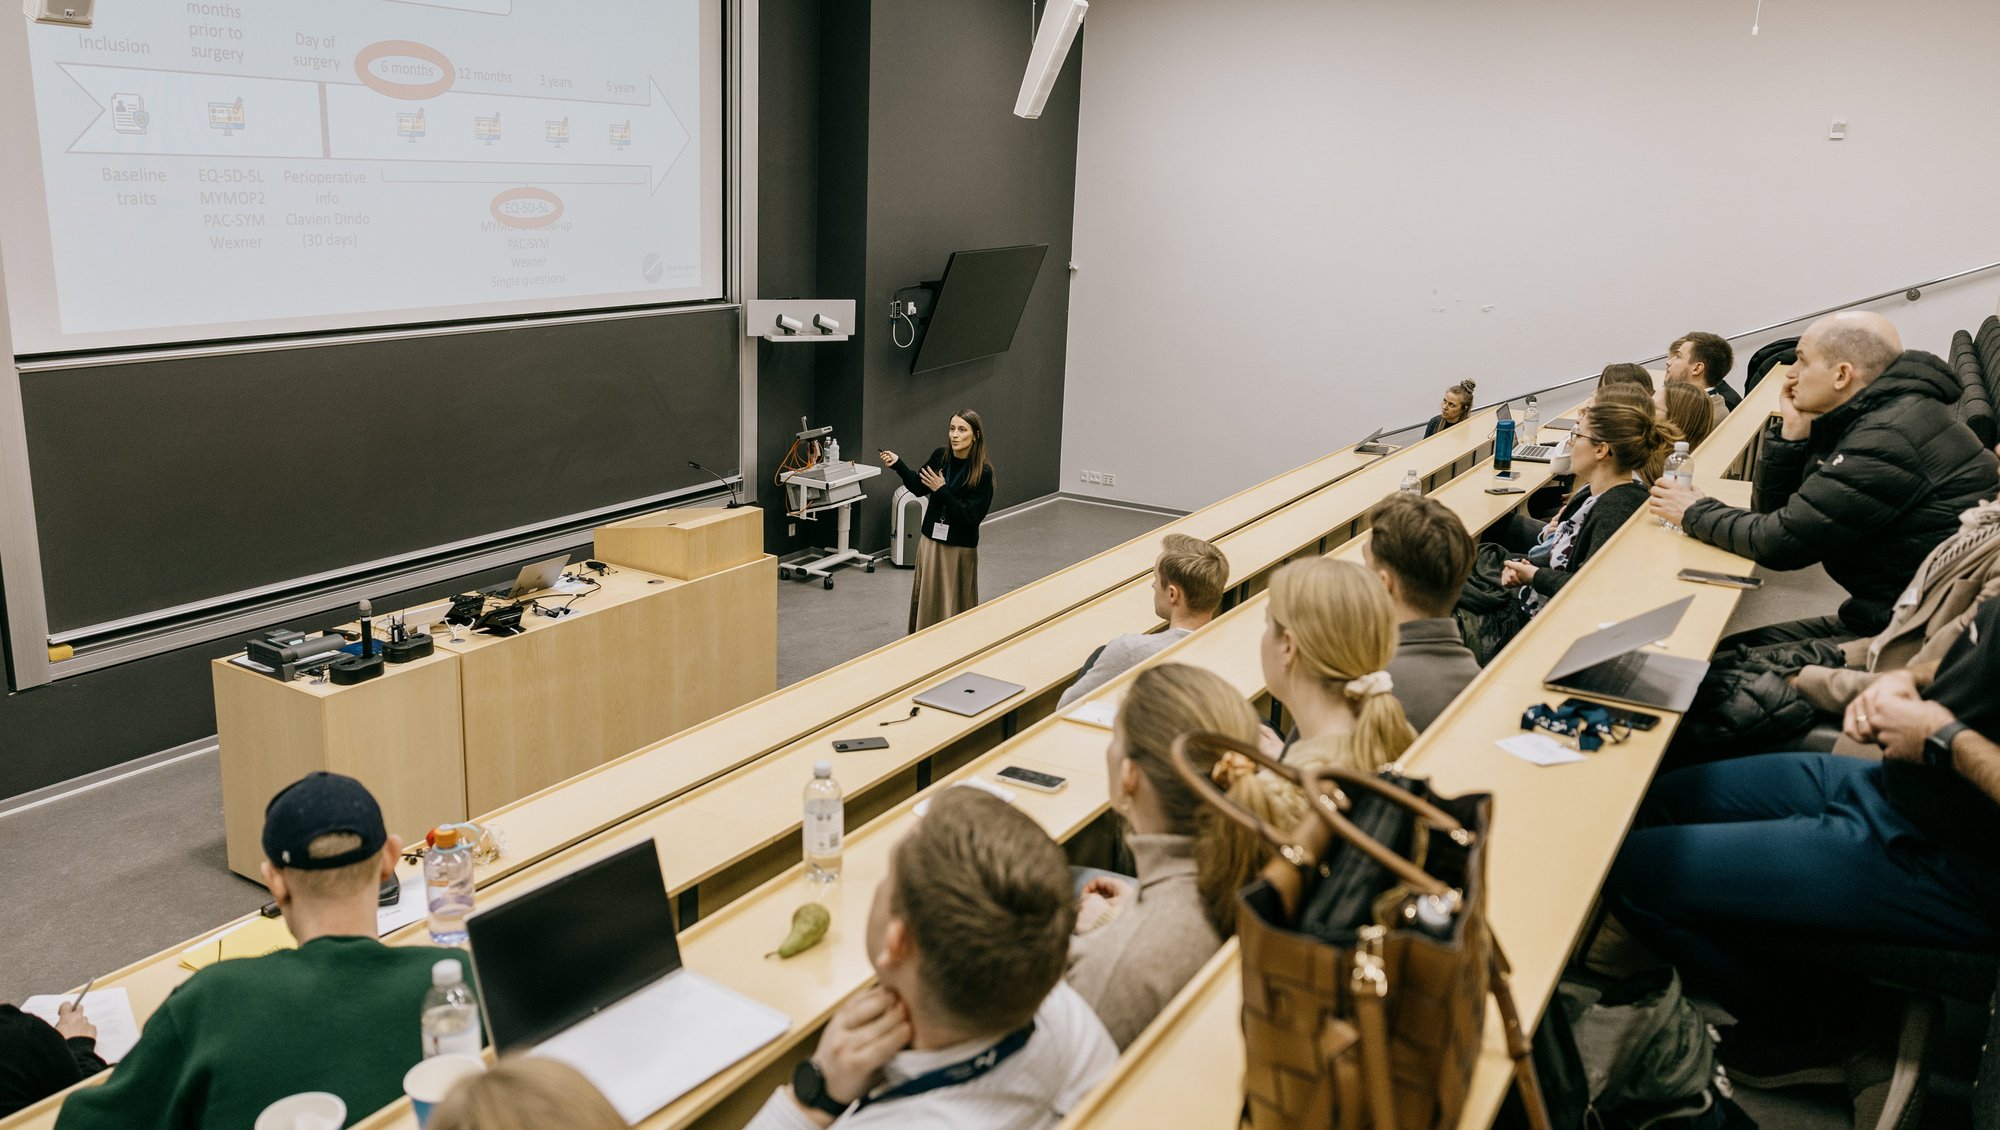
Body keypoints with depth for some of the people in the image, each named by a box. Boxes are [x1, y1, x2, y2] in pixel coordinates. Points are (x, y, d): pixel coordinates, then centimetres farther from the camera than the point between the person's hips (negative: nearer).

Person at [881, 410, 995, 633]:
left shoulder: (982, 472, -16)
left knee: (954, 605, 5)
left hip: (959, 547, -5)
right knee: (926, 599, 13)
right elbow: (919, 488, 12)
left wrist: (942, 490, -19)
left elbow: (971, 516, -18)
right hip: (931, 541, 5)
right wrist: (898, 465, -1)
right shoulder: (940, 456, -3)